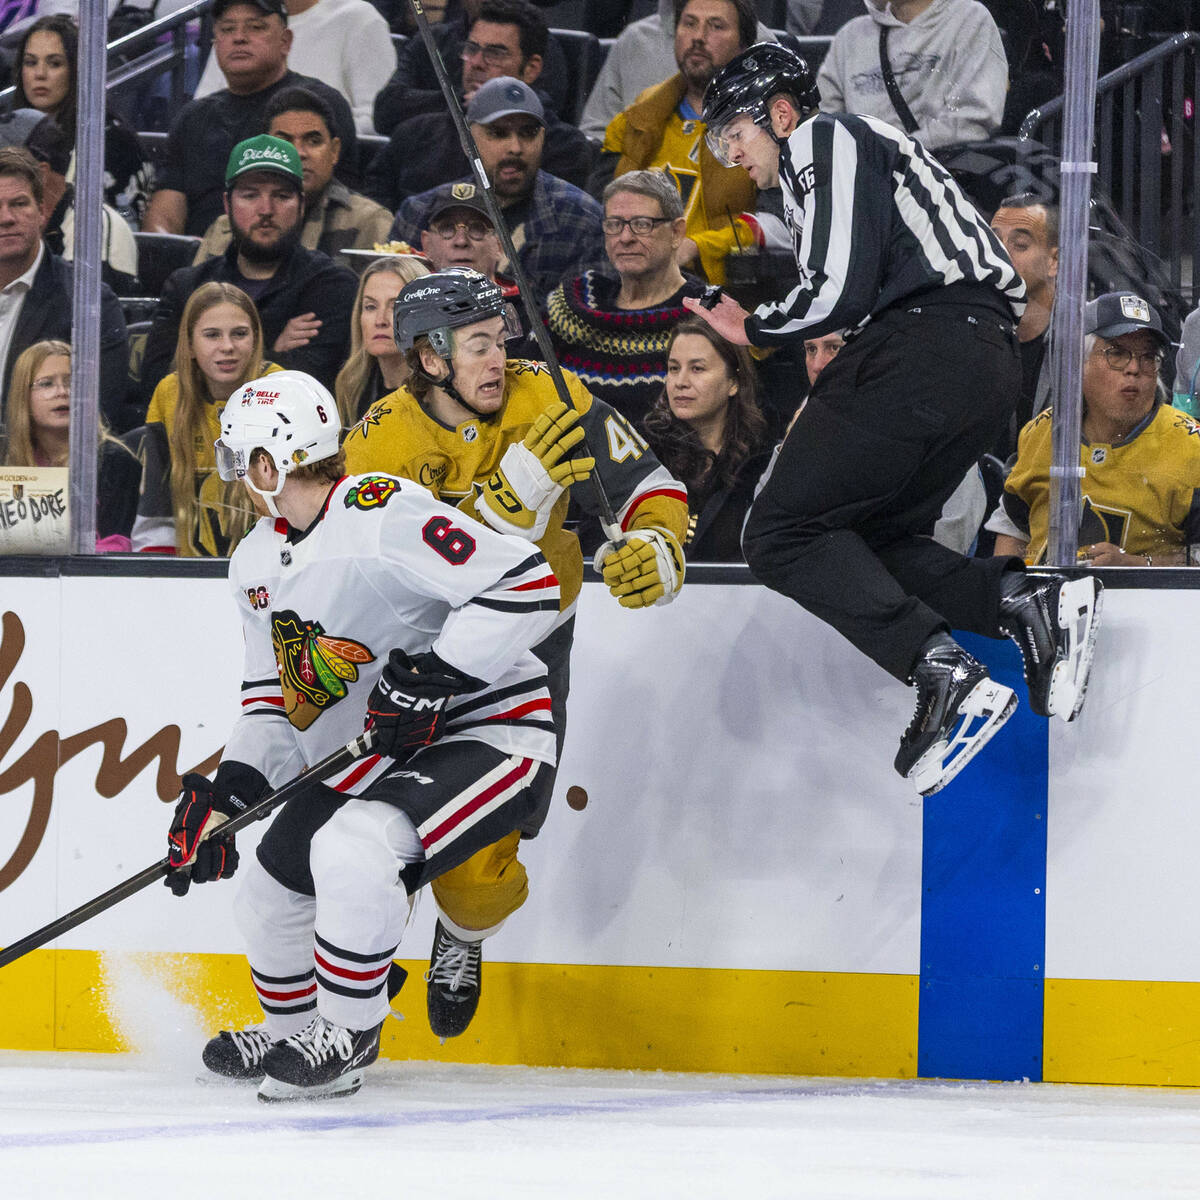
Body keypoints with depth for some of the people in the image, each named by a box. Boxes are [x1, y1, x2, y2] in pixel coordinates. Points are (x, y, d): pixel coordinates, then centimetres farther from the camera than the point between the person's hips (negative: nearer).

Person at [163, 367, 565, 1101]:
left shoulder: (383, 516, -24)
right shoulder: (258, 564, 6)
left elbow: (529, 585, -29)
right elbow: (276, 698, 13)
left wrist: (435, 674, -31)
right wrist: (228, 791, -1)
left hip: (489, 730, -10)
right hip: (371, 757, 10)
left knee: (354, 850, -30)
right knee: (272, 884, 12)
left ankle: (346, 1039, -11)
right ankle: (292, 1032, 39)